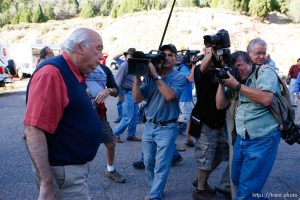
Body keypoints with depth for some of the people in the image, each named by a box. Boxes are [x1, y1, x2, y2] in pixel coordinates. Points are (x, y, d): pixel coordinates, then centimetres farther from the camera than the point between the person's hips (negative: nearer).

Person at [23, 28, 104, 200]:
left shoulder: (75, 75, 6)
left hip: (78, 166, 9)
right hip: (64, 171, -9)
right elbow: (34, 130, -27)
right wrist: (47, 184, -27)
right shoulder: (51, 74, -22)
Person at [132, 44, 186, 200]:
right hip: (149, 126, 5)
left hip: (167, 128, -4)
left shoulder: (179, 77, -8)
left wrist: (156, 75, -20)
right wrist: (137, 77, -14)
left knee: (161, 167, 1)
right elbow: (137, 99, -4)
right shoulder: (149, 76, 2)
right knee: (148, 163, 16)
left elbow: (169, 95, -26)